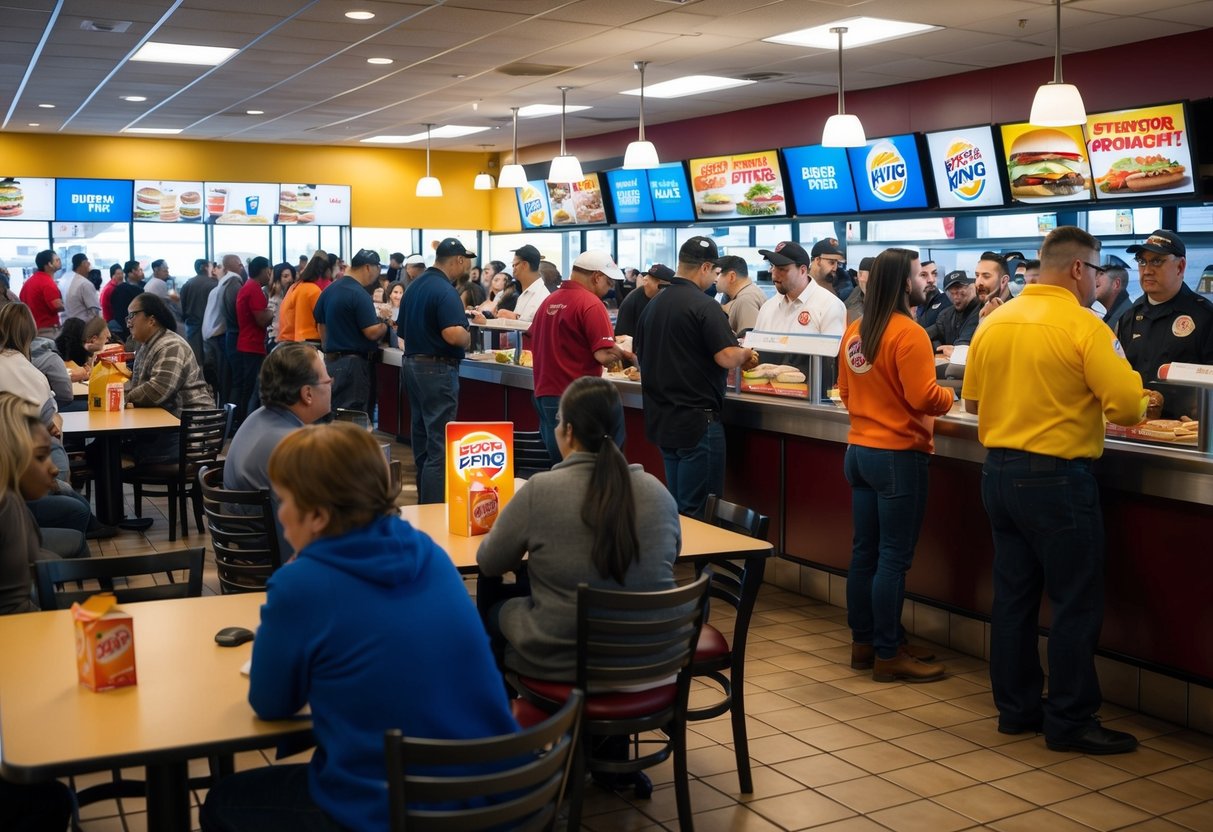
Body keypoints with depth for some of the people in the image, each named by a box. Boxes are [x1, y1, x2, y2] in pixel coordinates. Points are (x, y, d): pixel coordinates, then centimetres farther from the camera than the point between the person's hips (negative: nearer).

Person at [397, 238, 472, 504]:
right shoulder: (445, 291, -18)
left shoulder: (414, 286, 11)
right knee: (440, 442, -6)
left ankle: (424, 501, 27)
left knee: (422, 436, 17)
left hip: (412, 363, 9)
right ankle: (435, 508, -6)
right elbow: (454, 334, -29)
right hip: (437, 369, -9)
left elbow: (401, 328, 19)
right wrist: (468, 338, -9)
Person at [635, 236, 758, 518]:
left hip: (660, 419, 8)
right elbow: (727, 358, -22)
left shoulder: (653, 305, 10)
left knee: (676, 508, 17)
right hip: (697, 419, -8)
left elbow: (641, 354, 21)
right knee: (696, 513, -1)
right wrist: (746, 354, -1)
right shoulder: (705, 306, -15)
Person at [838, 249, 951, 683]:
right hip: (898, 455, -8)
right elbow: (924, 399, -19)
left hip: (859, 449, 8)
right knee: (893, 558, -1)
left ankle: (863, 642, 23)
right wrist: (951, 395, 0)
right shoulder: (908, 334, -16)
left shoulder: (854, 331, 7)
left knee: (864, 551, 13)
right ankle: (888, 655, 7)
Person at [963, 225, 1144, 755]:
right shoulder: (1084, 327, -14)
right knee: (1076, 604, 4)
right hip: (1057, 478, -7)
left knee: (1013, 595, 14)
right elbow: (1127, 409, -18)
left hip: (998, 471, 7)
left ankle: (1016, 707, 24)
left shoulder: (993, 323, 5)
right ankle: (1070, 721, 12)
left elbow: (971, 400, 13)